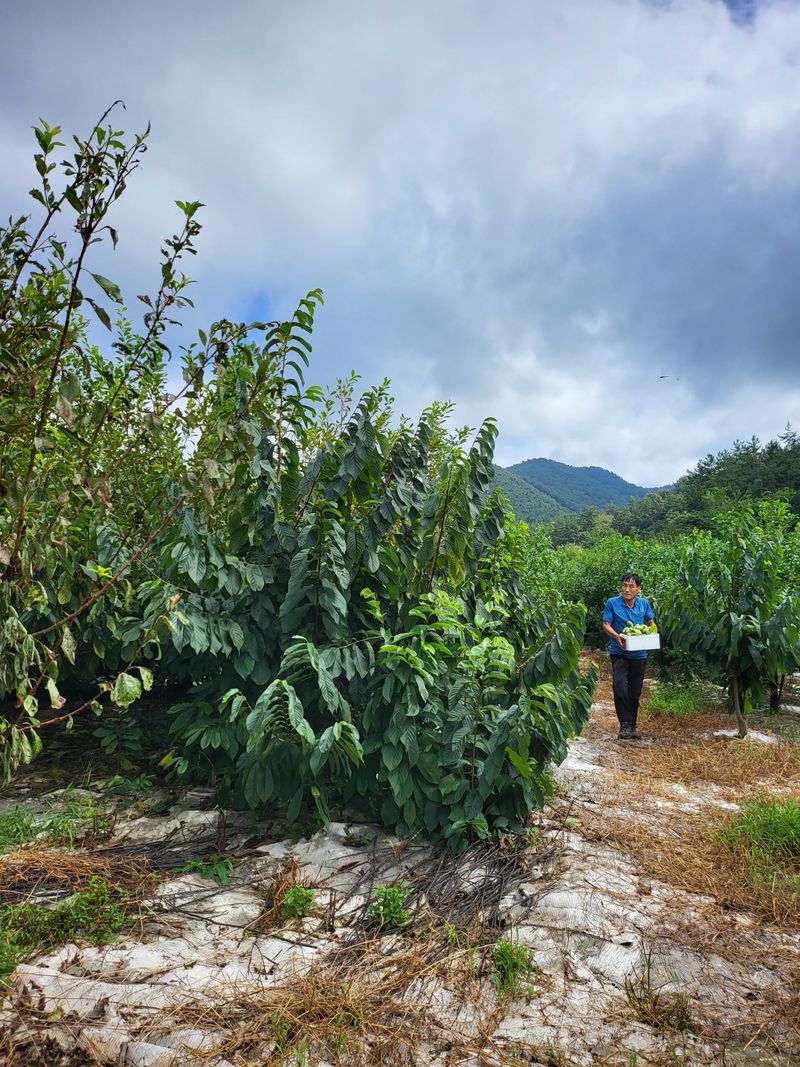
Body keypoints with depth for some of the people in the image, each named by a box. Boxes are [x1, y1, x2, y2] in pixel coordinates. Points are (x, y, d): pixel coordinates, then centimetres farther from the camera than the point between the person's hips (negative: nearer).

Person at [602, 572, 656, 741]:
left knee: (635, 692, 11)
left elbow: (651, 622, 13)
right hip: (619, 653, -3)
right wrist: (617, 636, -24)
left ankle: (632, 727, 25)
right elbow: (606, 624, -6)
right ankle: (625, 725, -7)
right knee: (620, 688, -18)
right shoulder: (612, 603, -7)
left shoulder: (644, 603, 2)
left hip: (639, 654, 3)